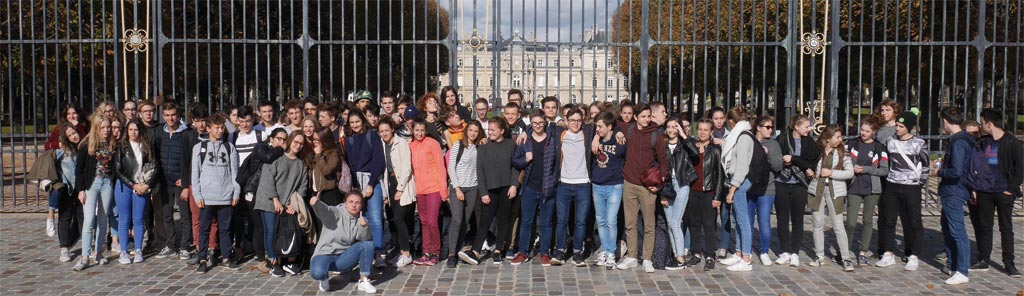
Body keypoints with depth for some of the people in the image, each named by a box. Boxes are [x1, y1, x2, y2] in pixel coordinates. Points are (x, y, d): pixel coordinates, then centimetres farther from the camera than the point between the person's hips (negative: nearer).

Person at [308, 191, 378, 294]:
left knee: (369, 244, -17)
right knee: (317, 273, -36)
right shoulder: (336, 213, -9)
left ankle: (363, 281, -9)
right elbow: (324, 210, -31)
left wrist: (363, 227, -29)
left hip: (344, 257, 4)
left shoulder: (360, 220, 5)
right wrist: (316, 203, -53)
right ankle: (324, 277, 4)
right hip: (325, 254, -4)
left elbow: (364, 239, -9)